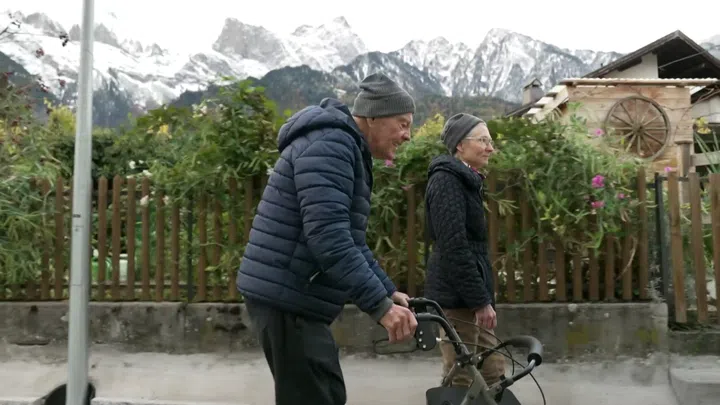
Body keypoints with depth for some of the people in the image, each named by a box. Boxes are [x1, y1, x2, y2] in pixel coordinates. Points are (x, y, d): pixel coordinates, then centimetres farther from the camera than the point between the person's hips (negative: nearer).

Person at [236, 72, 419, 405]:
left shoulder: (348, 151, 18)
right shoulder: (329, 143, -16)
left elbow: (349, 240, 20)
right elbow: (328, 238, -27)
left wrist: (389, 292, 13)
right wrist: (380, 305, -26)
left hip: (296, 300, 11)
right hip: (286, 302, -11)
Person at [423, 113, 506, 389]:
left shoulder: (465, 180, 17)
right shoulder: (447, 180, -13)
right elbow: (454, 247, -21)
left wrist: (483, 297, 18)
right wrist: (481, 300, -20)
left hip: (467, 295, 10)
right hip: (456, 297, -10)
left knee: (493, 372, 15)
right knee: (460, 381, -2)